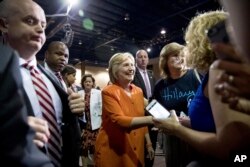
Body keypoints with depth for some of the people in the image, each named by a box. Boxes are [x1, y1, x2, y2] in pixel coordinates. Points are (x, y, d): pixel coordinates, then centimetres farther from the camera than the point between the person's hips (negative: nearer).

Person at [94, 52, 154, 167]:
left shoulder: (138, 91, 4)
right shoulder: (108, 92, -14)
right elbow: (119, 120, -27)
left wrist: (149, 143, 10)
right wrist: (151, 119, -35)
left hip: (136, 149, 6)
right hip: (112, 150, -5)